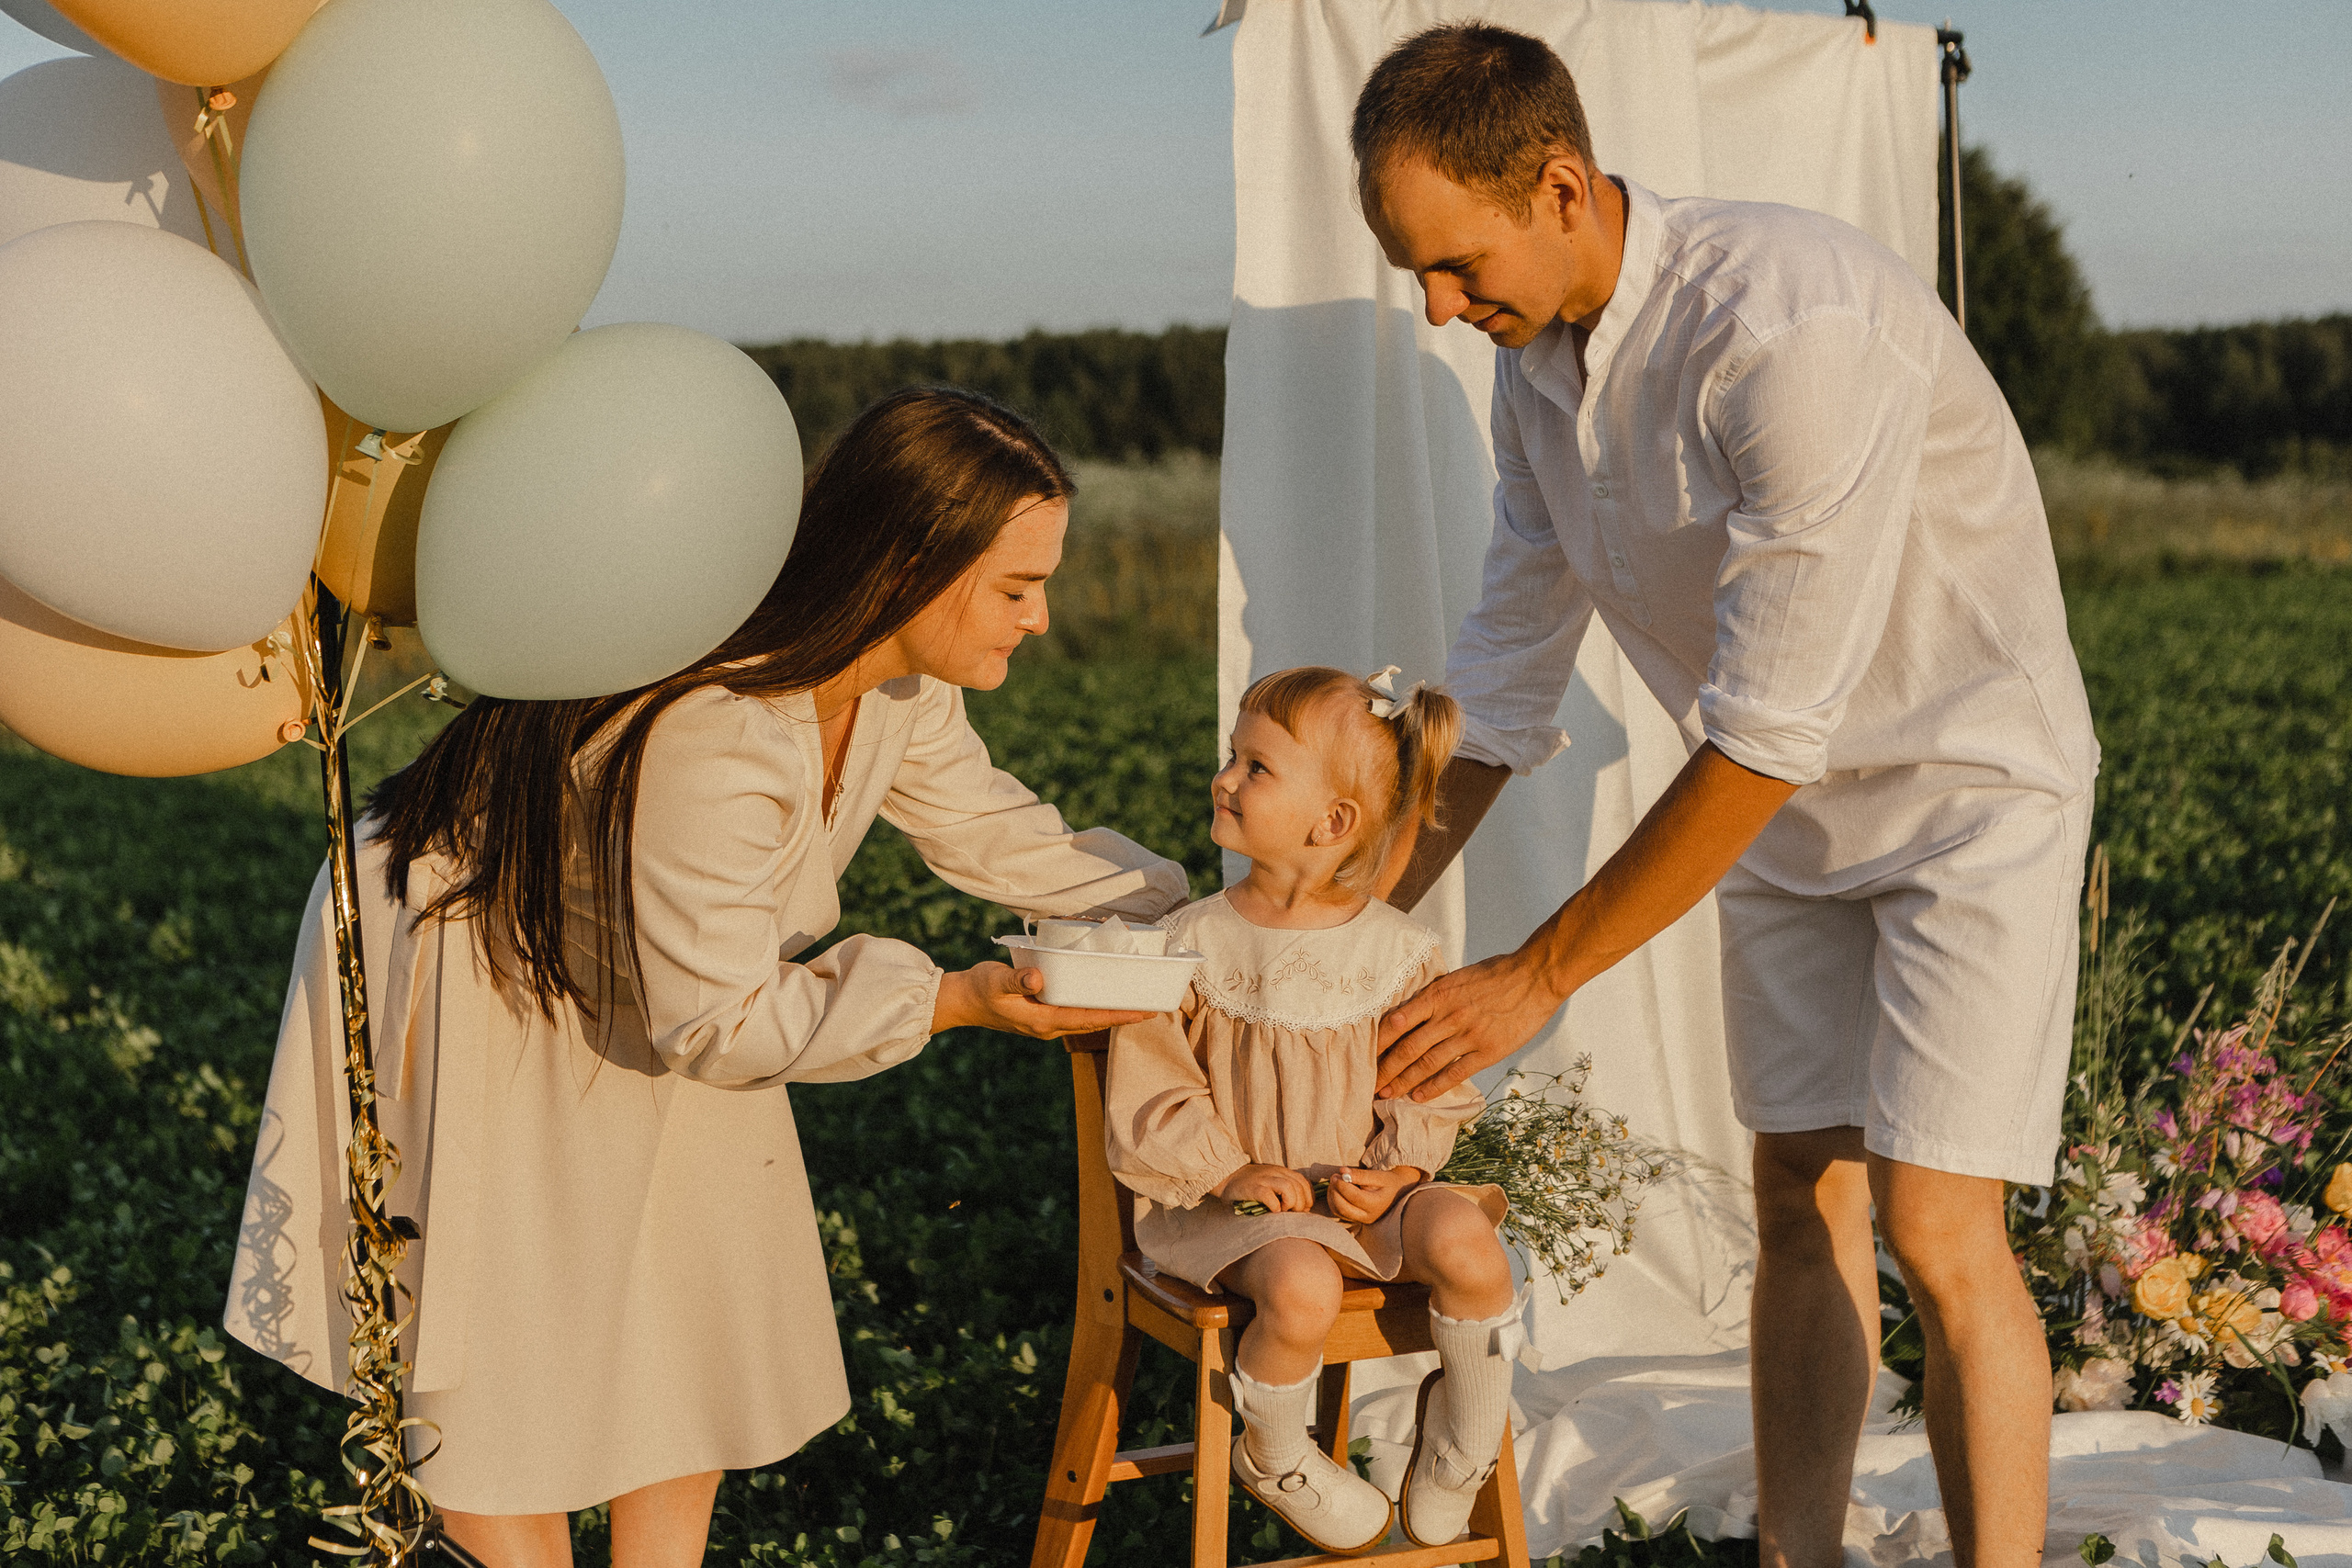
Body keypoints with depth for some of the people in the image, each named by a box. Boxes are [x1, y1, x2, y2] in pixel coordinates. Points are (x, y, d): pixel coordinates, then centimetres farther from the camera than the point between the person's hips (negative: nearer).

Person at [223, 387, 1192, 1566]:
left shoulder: (903, 684, -14)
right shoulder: (718, 732, -40)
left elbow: (990, 830, 1)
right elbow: (717, 1021, -31)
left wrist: (1192, 917, -5)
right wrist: (949, 1001, -30)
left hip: (623, 1006, 8)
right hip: (468, 974, -8)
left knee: (694, 1338, 12)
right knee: (499, 1363, 3)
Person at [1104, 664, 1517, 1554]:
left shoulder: (1399, 956, -1)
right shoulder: (1191, 946, -5)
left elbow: (1435, 1091, 7)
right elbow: (1150, 1096, -2)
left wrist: (1400, 1171, -12)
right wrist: (1230, 1171, -16)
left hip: (1363, 1190, 2)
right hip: (1230, 1202, -2)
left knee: (1465, 1242, -27)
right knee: (1302, 1288, -33)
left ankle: (1458, 1453, 0)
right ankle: (1272, 1458, 0)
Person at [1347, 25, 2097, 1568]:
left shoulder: (1797, 325, -31)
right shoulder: (1537, 359, -4)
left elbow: (1766, 733, -30)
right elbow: (1506, 683, 7)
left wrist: (1537, 978, -24)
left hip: (1964, 777, -7)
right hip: (1786, 807, 7)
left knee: (1937, 1228, -11)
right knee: (1802, 1207, 8)